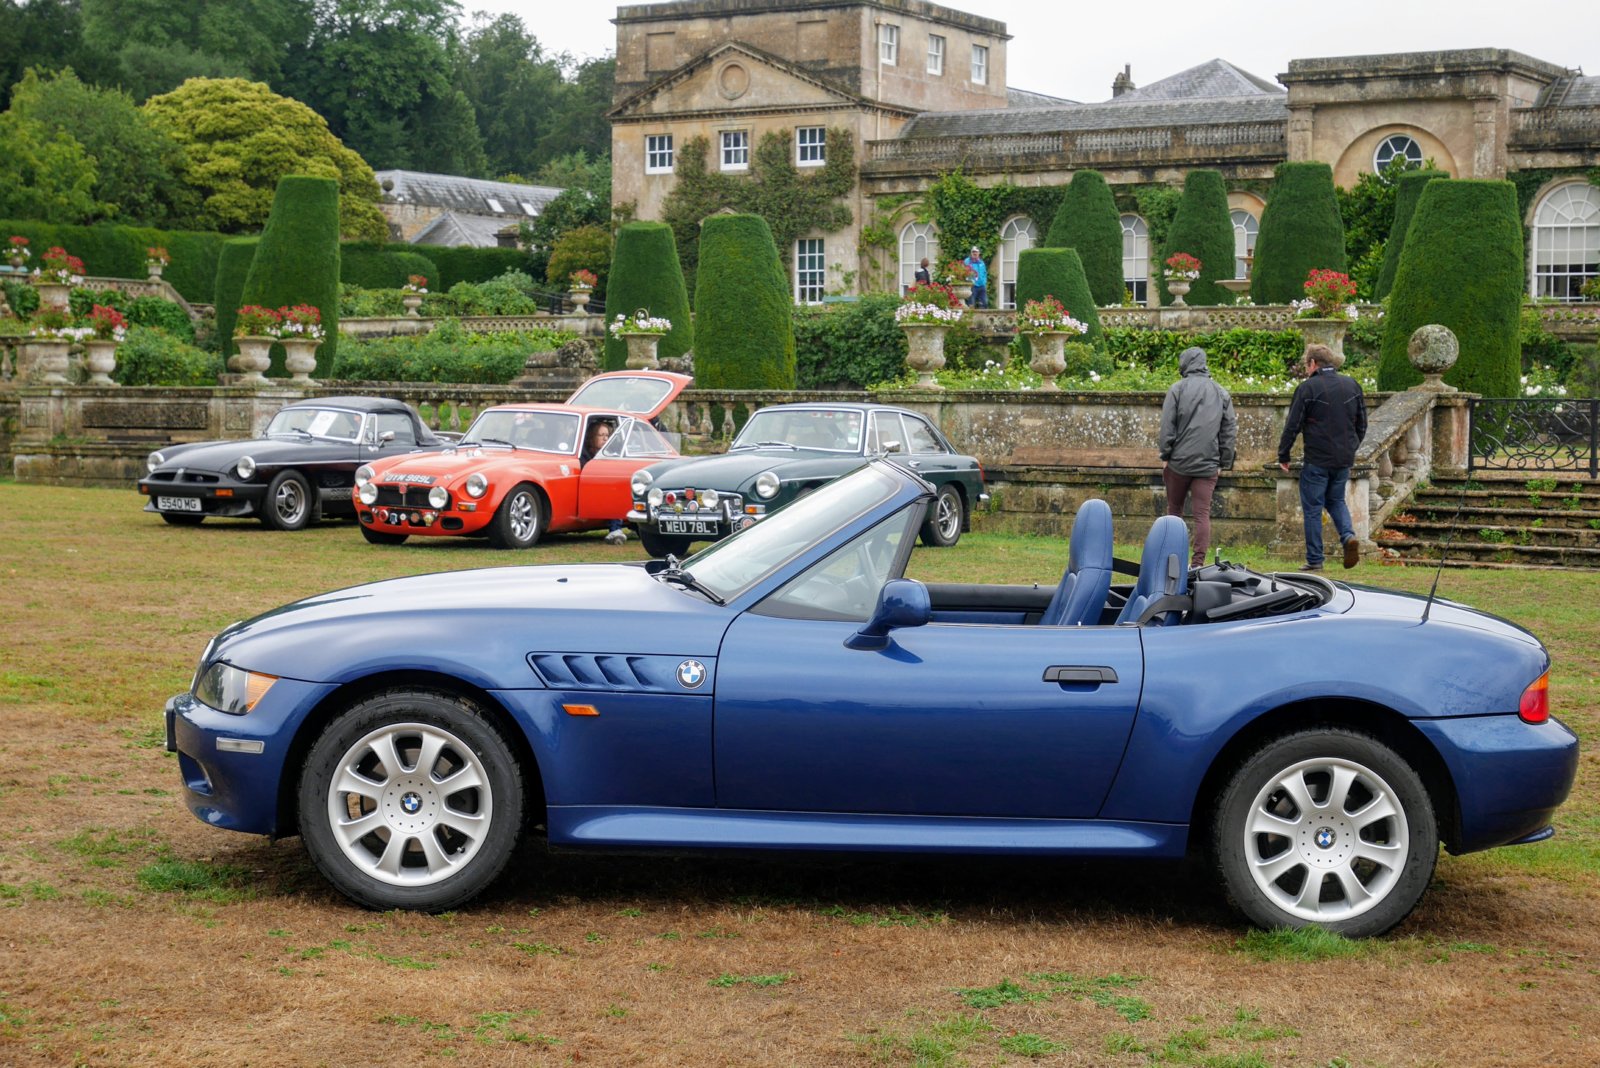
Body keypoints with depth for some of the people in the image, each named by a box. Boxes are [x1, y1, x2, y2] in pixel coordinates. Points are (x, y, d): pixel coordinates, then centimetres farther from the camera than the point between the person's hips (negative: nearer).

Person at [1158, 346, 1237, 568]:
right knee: (1203, 514, -1)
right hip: (1208, 464, 2)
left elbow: (1167, 426, -5)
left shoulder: (1178, 389, -2)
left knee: (1174, 508, 13)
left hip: (1180, 460, -2)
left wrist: (1165, 455, 2)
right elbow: (1229, 431, 9)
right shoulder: (1221, 393, 9)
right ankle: (1198, 562, -8)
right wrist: (1225, 462, 14)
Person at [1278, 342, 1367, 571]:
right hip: (1344, 458, 5)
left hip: (1317, 459, -5)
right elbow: (1362, 423, 13)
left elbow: (1292, 426, -9)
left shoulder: (1307, 388, -10)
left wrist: (1283, 456, 1)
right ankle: (1349, 535, -4)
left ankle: (1314, 559, 5)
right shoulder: (1352, 385, 7)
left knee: (1312, 508, 4)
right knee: (1336, 500, 22)